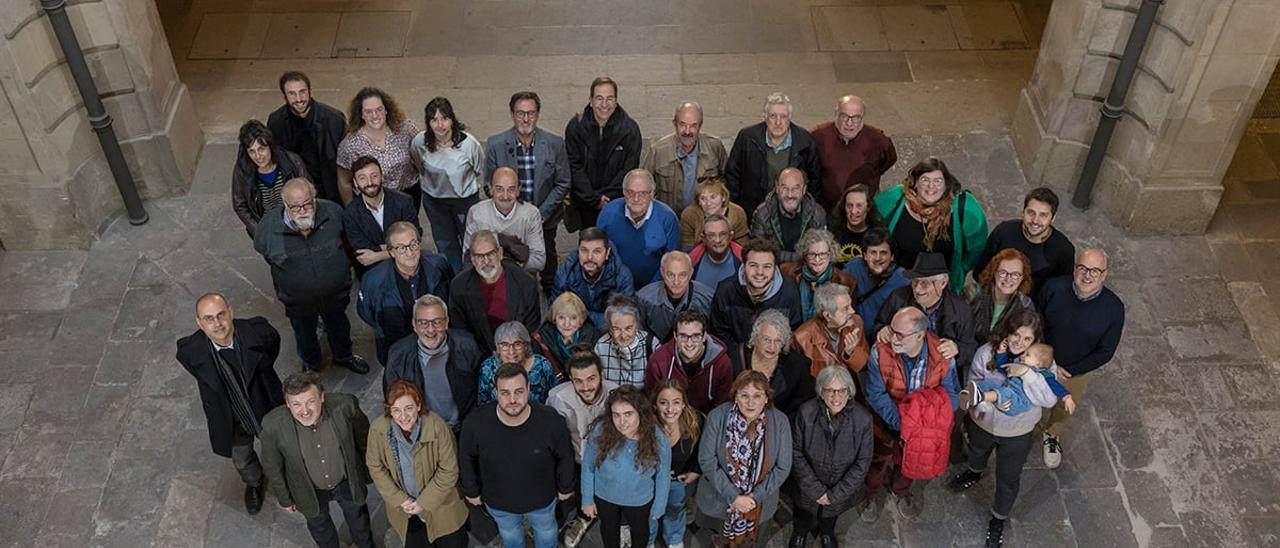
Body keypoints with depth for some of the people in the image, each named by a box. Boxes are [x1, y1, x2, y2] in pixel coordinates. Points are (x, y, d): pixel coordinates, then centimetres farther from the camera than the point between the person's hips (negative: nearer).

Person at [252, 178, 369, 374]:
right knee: (304, 334, 27)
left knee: (339, 326, 29)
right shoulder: (268, 226, -28)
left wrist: (344, 268, 10)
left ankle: (344, 356, 60)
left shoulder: (333, 212, -24)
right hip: (298, 299, -1)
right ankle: (310, 364, 58)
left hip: (335, 292, 1)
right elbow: (262, 249, -3)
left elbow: (347, 240, -1)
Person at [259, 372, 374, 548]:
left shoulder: (344, 405, -33)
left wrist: (369, 469, 4)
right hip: (310, 490, 0)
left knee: (357, 516, 29)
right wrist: (284, 498, 0)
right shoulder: (273, 424, -33)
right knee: (318, 524, 29)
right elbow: (272, 466, -13)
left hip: (347, 481, 1)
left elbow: (362, 436, -11)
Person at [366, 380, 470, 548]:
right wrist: (400, 499, -10)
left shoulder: (436, 426, -29)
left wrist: (424, 502, -15)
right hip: (403, 507, 2)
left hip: (439, 503, -2)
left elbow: (449, 471, -18)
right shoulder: (378, 429, -22)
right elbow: (375, 467, -7)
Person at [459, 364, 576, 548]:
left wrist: (565, 487, 1)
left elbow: (565, 456, -13)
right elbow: (467, 458, -9)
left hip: (542, 498, 0)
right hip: (498, 502, 1)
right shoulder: (476, 422, -31)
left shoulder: (551, 421, -33)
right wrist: (471, 491, 3)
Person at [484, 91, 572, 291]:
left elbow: (562, 184, -4)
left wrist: (541, 214, -12)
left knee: (547, 260, 18)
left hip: (545, 218, 1)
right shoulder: (495, 144, -11)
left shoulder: (555, 143, -10)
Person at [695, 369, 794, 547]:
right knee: (716, 533, 26)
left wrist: (755, 497, -18)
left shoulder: (779, 422, -16)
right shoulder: (717, 417, -20)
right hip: (718, 498, 0)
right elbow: (707, 460, -17)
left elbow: (783, 468, -11)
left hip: (759, 504, 1)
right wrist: (733, 496, -21)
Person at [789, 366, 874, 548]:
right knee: (804, 521, 27)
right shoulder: (806, 412, -27)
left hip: (841, 489, 1)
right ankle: (800, 533, 61)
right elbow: (796, 453, -17)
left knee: (830, 519, 31)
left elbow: (863, 462, -16)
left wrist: (835, 494, -14)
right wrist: (816, 490, -17)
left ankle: (827, 532, 64)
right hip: (808, 489, -1)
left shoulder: (863, 419, -26)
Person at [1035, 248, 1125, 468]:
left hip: (1077, 371, 1)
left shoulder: (1113, 307, -26)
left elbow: (1105, 352, -15)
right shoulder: (1054, 287, -27)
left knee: (1064, 409, 28)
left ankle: (1052, 434, 60)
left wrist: (1069, 371, -18)